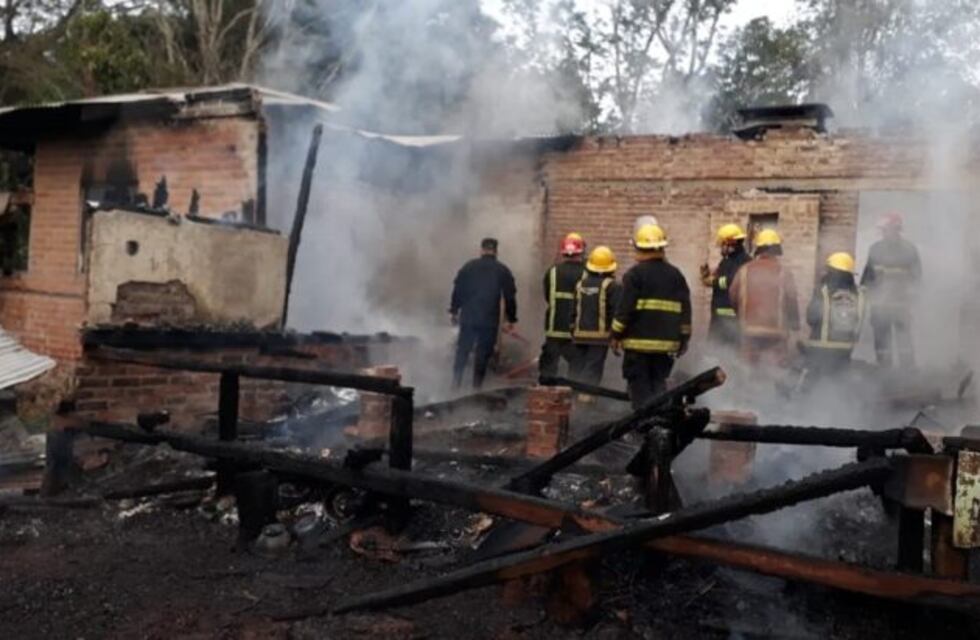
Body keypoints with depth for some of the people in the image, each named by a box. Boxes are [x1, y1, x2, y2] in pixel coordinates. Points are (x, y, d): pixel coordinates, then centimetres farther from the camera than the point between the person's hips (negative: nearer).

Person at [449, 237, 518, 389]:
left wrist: (454, 311, 16)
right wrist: (511, 319, 8)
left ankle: (456, 383, 7)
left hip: (468, 318, 1)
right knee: (483, 353, 6)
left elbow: (457, 290, 6)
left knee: (462, 350, 10)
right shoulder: (503, 271, 3)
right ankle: (477, 385, 6)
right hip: (490, 321, -1)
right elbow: (510, 297, 3)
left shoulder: (468, 267, 4)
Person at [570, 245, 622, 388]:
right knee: (592, 371, -3)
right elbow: (617, 312, -11)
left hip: (580, 335, 5)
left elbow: (573, 311, 13)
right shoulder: (612, 286, -7)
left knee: (577, 369, 13)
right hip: (600, 335, -5)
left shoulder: (580, 284, 10)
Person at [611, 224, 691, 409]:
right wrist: (684, 339, 15)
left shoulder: (635, 274, -8)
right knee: (659, 383, 16)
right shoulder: (675, 275, 8)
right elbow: (685, 309, 9)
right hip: (666, 342, 5)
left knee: (640, 386, 1)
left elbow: (625, 307, -11)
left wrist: (616, 335, -3)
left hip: (639, 341, -5)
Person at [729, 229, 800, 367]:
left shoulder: (745, 270, 3)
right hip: (776, 331, -2)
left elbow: (733, 297, 5)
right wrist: (795, 324, 7)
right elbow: (791, 302, -7)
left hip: (749, 330, 3)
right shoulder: (783, 272, -4)